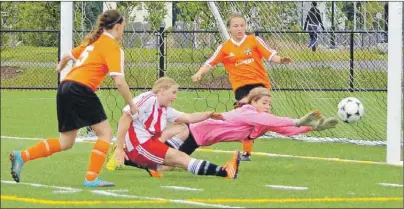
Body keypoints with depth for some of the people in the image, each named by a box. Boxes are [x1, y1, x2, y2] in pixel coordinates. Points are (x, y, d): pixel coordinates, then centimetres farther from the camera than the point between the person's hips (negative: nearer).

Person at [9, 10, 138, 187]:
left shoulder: (93, 40, 21)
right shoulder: (112, 46, -4)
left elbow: (68, 56, 34)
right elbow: (119, 81, -12)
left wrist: (61, 66, 56)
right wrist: (131, 104, -1)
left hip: (65, 88, 8)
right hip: (81, 90, -8)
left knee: (66, 142, 14)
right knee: (105, 133, 0)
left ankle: (21, 156, 5)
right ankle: (91, 178, -7)